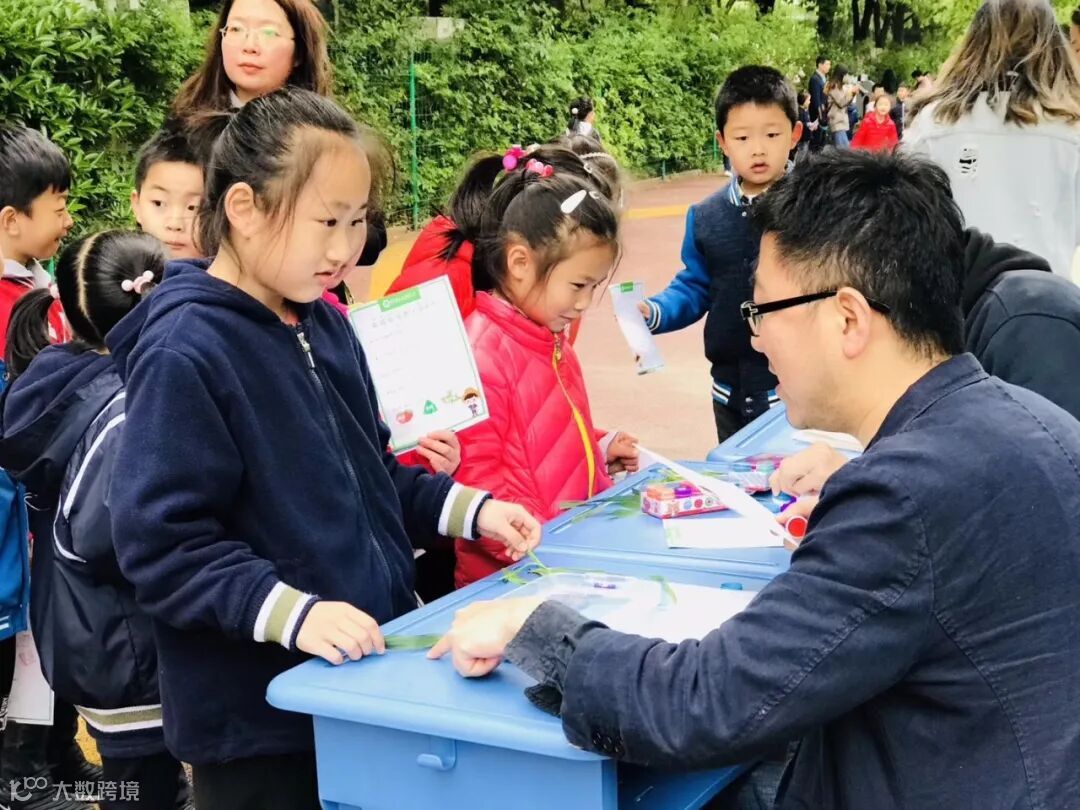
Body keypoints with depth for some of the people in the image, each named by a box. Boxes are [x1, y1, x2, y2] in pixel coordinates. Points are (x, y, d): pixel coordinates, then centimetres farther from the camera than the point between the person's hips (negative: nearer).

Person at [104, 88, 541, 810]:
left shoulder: (325, 324, 7)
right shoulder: (183, 353, -20)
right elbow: (163, 542, -23)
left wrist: (468, 509, 5)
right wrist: (292, 612, -30)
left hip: (364, 672, 8)